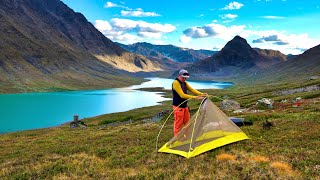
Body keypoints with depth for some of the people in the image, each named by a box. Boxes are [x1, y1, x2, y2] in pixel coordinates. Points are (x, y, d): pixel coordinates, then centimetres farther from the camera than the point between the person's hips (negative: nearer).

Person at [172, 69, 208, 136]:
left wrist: (201, 94, -12)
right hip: (178, 107, -9)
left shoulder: (185, 83, 9)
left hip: (185, 106, 9)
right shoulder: (176, 83, -19)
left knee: (187, 123, 15)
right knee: (178, 124, -2)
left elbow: (192, 90, 5)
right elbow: (182, 95, -25)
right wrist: (195, 97, -27)